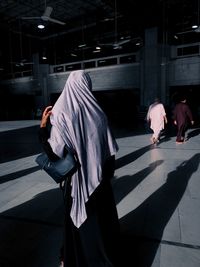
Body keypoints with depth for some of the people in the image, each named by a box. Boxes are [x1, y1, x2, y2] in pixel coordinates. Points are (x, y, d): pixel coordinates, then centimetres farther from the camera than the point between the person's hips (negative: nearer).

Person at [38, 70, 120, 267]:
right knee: (102, 216, 23)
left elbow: (55, 154, -20)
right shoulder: (98, 112, -9)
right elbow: (110, 151, -6)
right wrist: (108, 172, 8)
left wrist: (43, 127, -12)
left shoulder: (61, 114, -16)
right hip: (99, 177, 2)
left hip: (76, 179, -2)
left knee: (77, 217, 19)